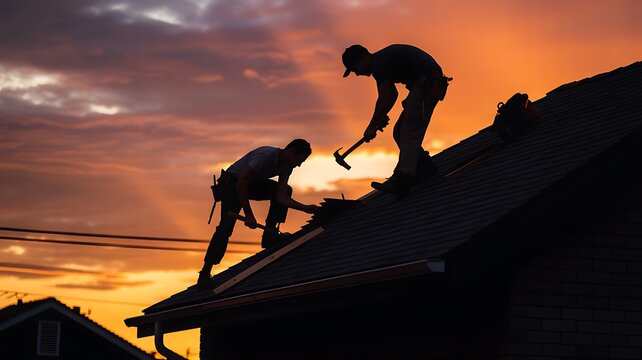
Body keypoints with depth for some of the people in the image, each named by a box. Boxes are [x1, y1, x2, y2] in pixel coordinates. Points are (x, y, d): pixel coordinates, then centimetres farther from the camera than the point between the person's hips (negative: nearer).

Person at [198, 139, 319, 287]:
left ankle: (270, 234, -2)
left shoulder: (286, 166, -6)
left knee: (286, 190, -1)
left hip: (251, 183, 8)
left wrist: (305, 208, -23)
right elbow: (241, 184, -30)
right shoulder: (266, 156, -31)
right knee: (226, 226, -21)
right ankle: (205, 273, -18)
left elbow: (281, 197, -11)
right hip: (232, 182, -8)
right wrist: (248, 215, -29)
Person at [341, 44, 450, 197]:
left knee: (409, 133, -19)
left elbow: (384, 99, -11)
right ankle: (425, 167, 17)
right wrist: (382, 117, 22)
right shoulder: (383, 58, 21)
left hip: (425, 84, -10)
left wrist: (372, 127, -2)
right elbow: (392, 94, 31)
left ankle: (400, 181, -29)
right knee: (399, 132, 13)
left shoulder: (378, 64, -11)